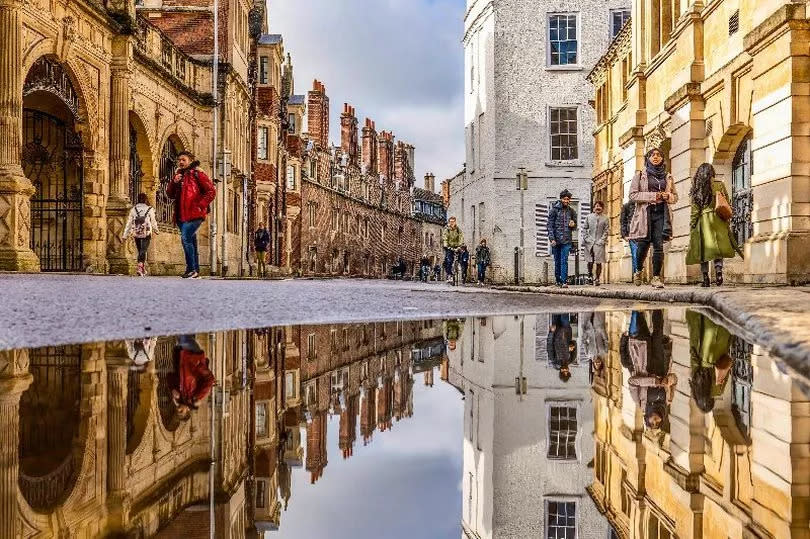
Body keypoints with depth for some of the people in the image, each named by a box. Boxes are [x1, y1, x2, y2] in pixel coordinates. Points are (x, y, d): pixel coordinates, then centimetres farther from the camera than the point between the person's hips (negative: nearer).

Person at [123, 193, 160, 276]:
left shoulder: (133, 209, 5)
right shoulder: (150, 209, -2)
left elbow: (129, 222, 5)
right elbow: (153, 222, 3)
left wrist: (125, 234, 10)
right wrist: (156, 231, 21)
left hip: (136, 233, 3)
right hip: (146, 233, -3)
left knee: (140, 251, 14)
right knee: (143, 250, -7)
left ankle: (143, 269, 20)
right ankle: (140, 268, -25)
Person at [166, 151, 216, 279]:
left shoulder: (197, 174, -3)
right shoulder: (178, 175, 18)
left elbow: (211, 191, -9)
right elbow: (170, 194, 16)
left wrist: (200, 205, -14)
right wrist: (174, 182, -1)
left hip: (194, 214, -8)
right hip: (181, 215, 8)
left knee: (185, 238, -21)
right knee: (191, 242, 11)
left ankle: (192, 269, -17)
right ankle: (196, 270, 17)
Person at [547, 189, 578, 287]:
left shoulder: (571, 211, 9)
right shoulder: (554, 209, 0)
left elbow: (575, 224, 21)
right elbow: (550, 225, -2)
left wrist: (573, 224, -4)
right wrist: (552, 238, -11)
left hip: (567, 240, 1)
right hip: (556, 239, -1)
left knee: (564, 261, -8)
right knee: (557, 261, 6)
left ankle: (564, 281, -10)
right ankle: (558, 280, 19)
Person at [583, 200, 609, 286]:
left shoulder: (605, 218, 4)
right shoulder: (589, 217, 8)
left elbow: (606, 231, 2)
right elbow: (584, 229, 10)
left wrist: (601, 240, -8)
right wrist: (586, 238, -1)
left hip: (600, 243, -1)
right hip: (589, 243, 1)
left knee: (598, 262, -2)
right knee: (590, 261, -1)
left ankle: (597, 278, 8)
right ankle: (590, 275, 20)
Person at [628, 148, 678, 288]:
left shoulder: (667, 177, 17)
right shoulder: (640, 175, 8)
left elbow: (675, 197, 21)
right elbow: (633, 194, -2)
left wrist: (668, 196, -3)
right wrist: (653, 196, -12)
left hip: (661, 214, 2)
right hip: (645, 213, -2)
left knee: (659, 245, -9)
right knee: (643, 245, -5)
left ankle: (656, 277, -4)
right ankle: (638, 271, 22)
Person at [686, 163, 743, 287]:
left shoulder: (697, 187, 6)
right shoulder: (719, 184, 6)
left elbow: (695, 209, 1)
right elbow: (727, 203, 4)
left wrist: (692, 225, 3)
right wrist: (726, 222, 10)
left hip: (702, 220, 0)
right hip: (717, 220, 0)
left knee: (703, 250, 3)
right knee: (718, 249, 1)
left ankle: (706, 279, 0)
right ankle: (719, 274, -17)